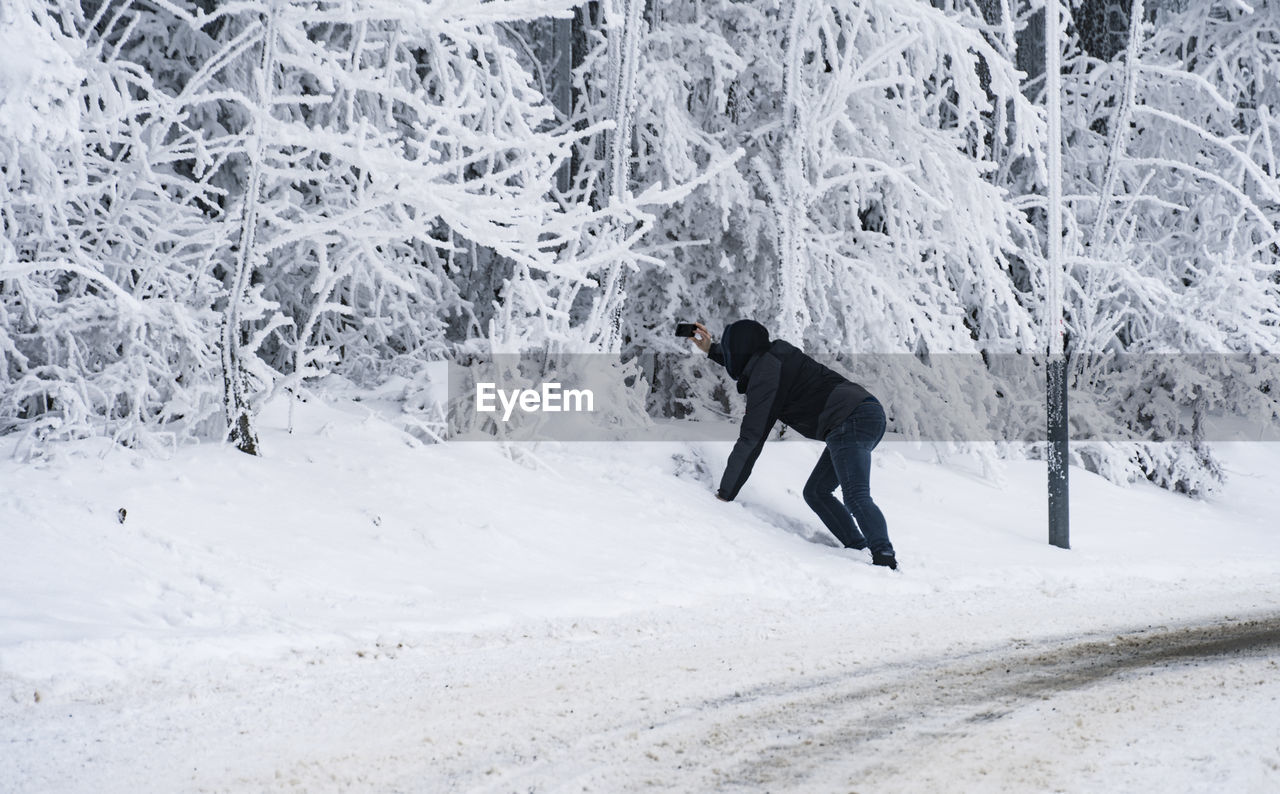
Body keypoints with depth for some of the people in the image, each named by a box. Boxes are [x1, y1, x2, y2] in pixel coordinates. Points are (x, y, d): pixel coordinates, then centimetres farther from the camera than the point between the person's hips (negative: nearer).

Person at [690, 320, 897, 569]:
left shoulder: (766, 374, -6)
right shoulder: (777, 354, 21)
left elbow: (751, 438, -7)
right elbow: (745, 362, 49)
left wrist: (726, 492, -2)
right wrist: (710, 349, 51)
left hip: (852, 421, -10)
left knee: (855, 497, -25)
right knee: (815, 493, 15)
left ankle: (884, 556, -43)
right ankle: (860, 550, 1)